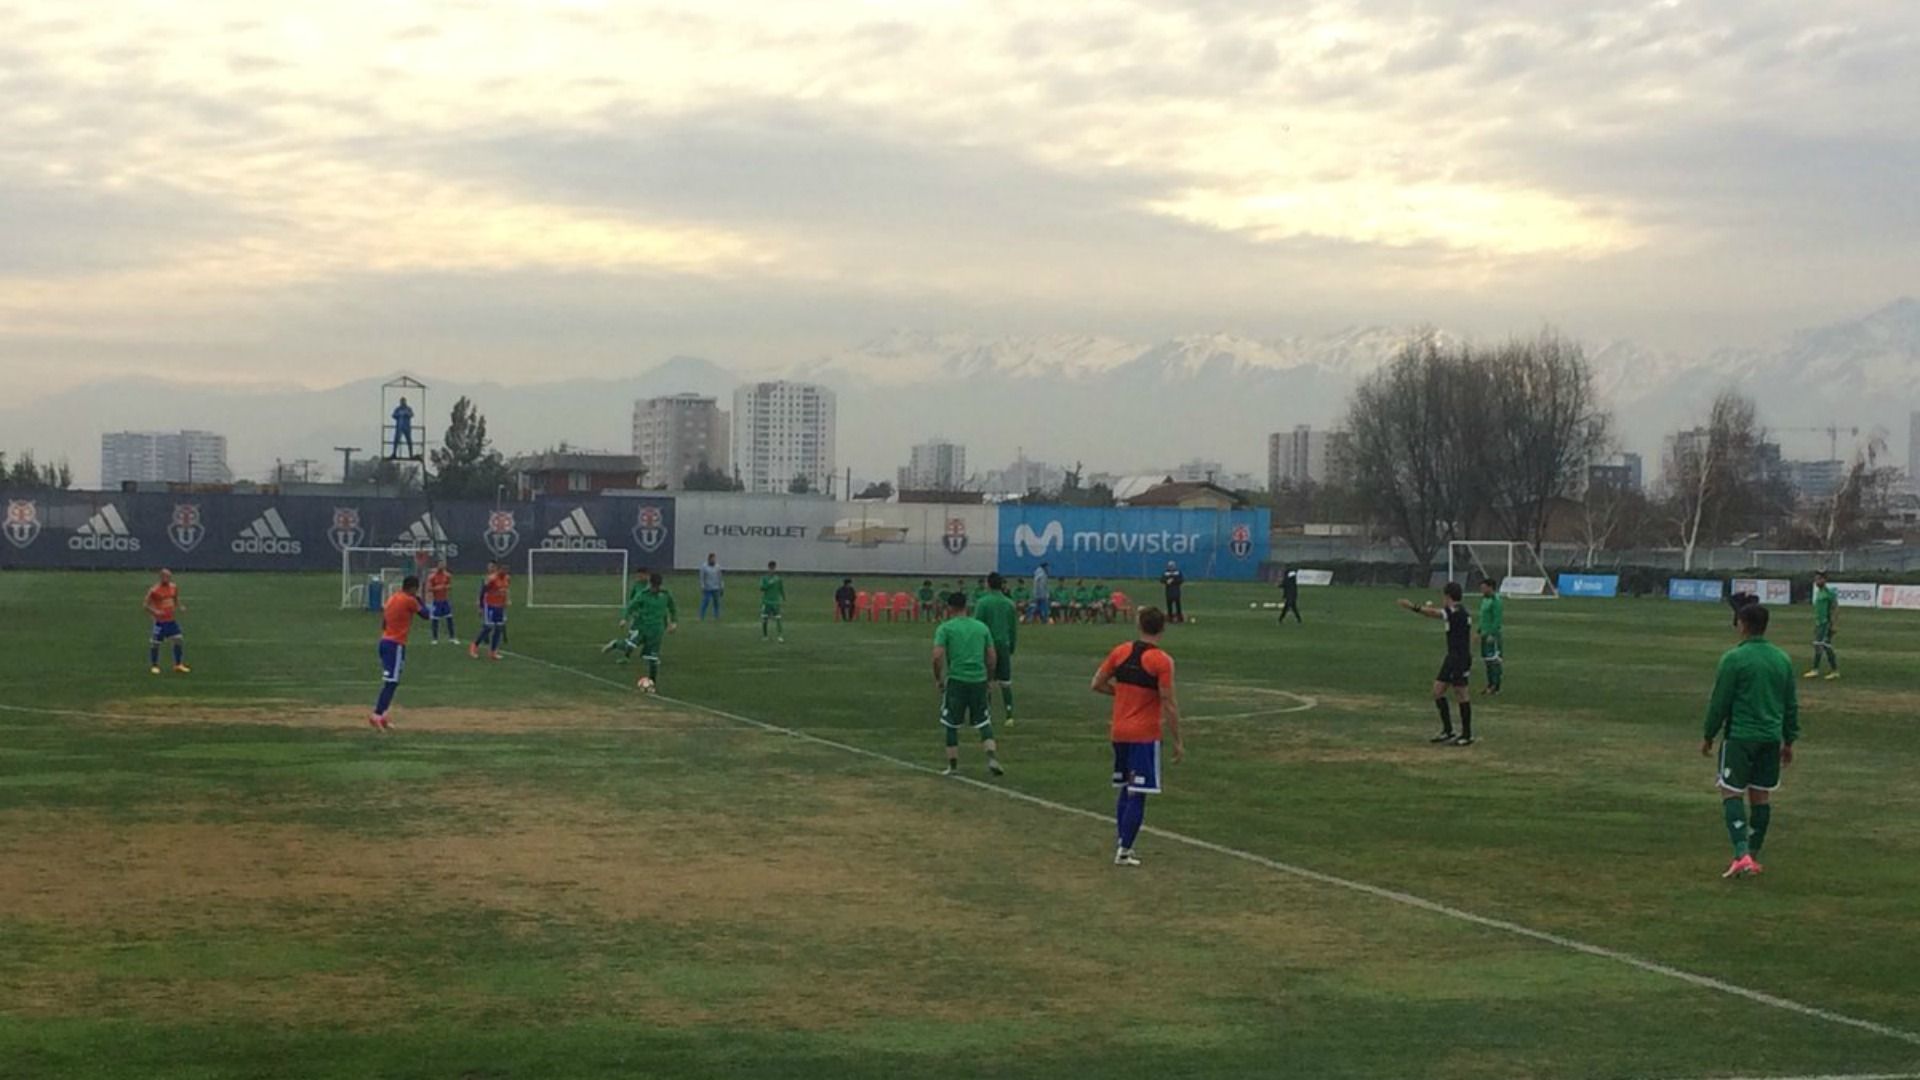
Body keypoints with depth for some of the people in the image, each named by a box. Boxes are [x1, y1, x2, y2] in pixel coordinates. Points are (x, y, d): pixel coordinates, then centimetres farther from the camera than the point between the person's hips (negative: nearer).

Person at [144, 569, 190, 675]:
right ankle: (154, 665, 18)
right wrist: (154, 612, -25)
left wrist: (180, 607, 1)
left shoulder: (174, 587, 5)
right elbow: (146, 605, -9)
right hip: (160, 621, -5)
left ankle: (178, 665, 14)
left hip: (172, 620, 5)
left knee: (179, 640, 2)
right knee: (155, 643, 1)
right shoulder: (154, 590, -13)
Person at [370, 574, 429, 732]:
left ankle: (380, 715, 14)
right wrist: (418, 598, 10)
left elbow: (383, 623, 16)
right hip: (396, 644, -9)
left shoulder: (392, 599, 14)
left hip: (385, 641, 9)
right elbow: (425, 614, -1)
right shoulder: (410, 601, -10)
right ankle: (377, 715, -19)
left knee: (389, 681, 15)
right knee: (391, 682, -10)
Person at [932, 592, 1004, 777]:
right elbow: (992, 658, 10)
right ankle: (992, 757, -8)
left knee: (951, 724, 10)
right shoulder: (982, 627, 10)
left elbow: (937, 656, -11)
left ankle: (953, 766, 12)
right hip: (979, 679, 3)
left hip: (956, 680, -3)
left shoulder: (945, 628, -1)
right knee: (984, 722, 11)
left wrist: (938, 679, 2)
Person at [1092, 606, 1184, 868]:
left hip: (1119, 731, 6)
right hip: (1145, 735, -6)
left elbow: (1097, 684, 8)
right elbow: (1169, 705, -14)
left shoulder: (1120, 652, 2)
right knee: (1138, 794, -1)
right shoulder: (1162, 661, -14)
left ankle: (1121, 843, 21)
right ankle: (1124, 850, -3)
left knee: (1126, 789, 18)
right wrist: (1177, 742, -8)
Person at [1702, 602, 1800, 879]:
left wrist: (1709, 737, 3)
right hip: (1771, 738, 5)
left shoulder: (1734, 658, -10)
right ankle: (1753, 857, 17)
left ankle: (1742, 855, -15)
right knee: (1761, 795, 11)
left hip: (1740, 736, -5)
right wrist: (1789, 740, 22)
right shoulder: (1782, 659, 8)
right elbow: (1791, 705, 14)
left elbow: (1719, 702, -8)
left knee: (1731, 793, -1)